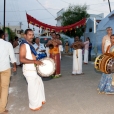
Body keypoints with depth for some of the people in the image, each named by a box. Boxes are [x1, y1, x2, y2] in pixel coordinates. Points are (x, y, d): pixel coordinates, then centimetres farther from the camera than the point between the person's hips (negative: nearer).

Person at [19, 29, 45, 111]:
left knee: (39, 84, 22)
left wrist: (38, 62, 12)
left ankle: (39, 100, 39)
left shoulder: (30, 45, 12)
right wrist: (35, 61, -30)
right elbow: (22, 59, -27)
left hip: (34, 69, 10)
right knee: (33, 87, 0)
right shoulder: (24, 45, -17)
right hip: (29, 70, -10)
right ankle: (34, 105, 16)